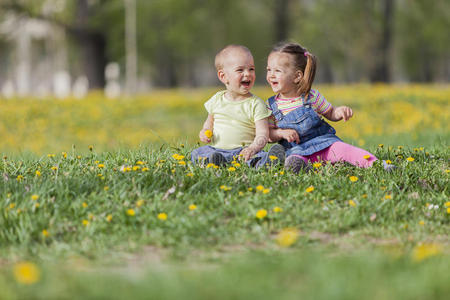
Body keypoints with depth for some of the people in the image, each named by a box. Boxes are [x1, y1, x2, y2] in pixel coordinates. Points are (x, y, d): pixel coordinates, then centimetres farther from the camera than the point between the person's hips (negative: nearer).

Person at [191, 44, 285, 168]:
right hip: (216, 149, 3)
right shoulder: (217, 99, 13)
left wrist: (253, 148, -28)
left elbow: (262, 134, -7)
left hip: (243, 150, -3)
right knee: (196, 154, -26)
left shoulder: (256, 104, 2)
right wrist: (205, 132, 7)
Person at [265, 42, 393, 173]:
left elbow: (330, 113, 14)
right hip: (297, 149, 0)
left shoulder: (312, 97, 2)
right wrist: (282, 133, -16)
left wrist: (340, 111, -9)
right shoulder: (271, 105, 3)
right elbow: (268, 134, 5)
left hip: (323, 142, 0)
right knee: (295, 160, -35)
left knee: (343, 150, -27)